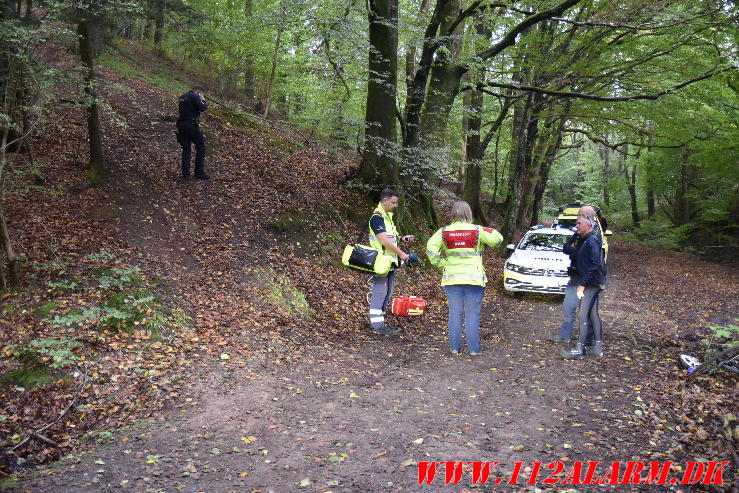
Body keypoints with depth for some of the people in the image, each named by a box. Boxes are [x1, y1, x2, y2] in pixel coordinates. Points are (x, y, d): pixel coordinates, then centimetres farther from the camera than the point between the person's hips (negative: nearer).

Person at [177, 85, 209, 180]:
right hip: (192, 126, -7)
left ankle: (185, 174, 5)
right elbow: (202, 108, -15)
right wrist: (203, 101, 5)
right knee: (201, 147, 4)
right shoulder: (195, 97, -8)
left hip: (181, 125, 7)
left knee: (186, 149, 11)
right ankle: (199, 172, 3)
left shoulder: (182, 97, 16)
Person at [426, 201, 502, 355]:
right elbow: (497, 239, -11)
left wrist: (441, 263, -2)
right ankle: (473, 348, 9)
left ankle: (455, 347, 14)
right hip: (474, 278, -2)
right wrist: (490, 231, 9)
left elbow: (431, 247, -11)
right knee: (472, 314, 5)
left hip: (452, 278, 2)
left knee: (455, 313, 10)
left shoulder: (444, 232, -1)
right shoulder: (477, 231, -7)